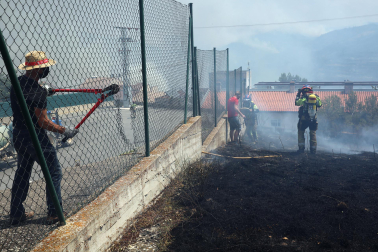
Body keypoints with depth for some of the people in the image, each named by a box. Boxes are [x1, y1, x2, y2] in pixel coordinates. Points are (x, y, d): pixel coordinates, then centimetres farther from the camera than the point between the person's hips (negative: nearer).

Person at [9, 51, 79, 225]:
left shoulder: (18, 83, 5)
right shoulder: (37, 92, -21)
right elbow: (43, 122, -20)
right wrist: (65, 131, -13)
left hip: (18, 137, 9)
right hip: (35, 138, -9)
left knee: (22, 173, 19)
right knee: (54, 172, 2)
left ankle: (16, 214, 27)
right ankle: (54, 213, 6)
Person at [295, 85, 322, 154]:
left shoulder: (303, 97, -8)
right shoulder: (316, 97, 2)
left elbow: (297, 103, 6)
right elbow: (320, 105, 15)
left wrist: (298, 94, 19)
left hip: (304, 119, -3)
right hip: (313, 119, 3)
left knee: (301, 132, 12)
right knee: (313, 133, 11)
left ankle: (301, 148, 7)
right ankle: (313, 149, 11)